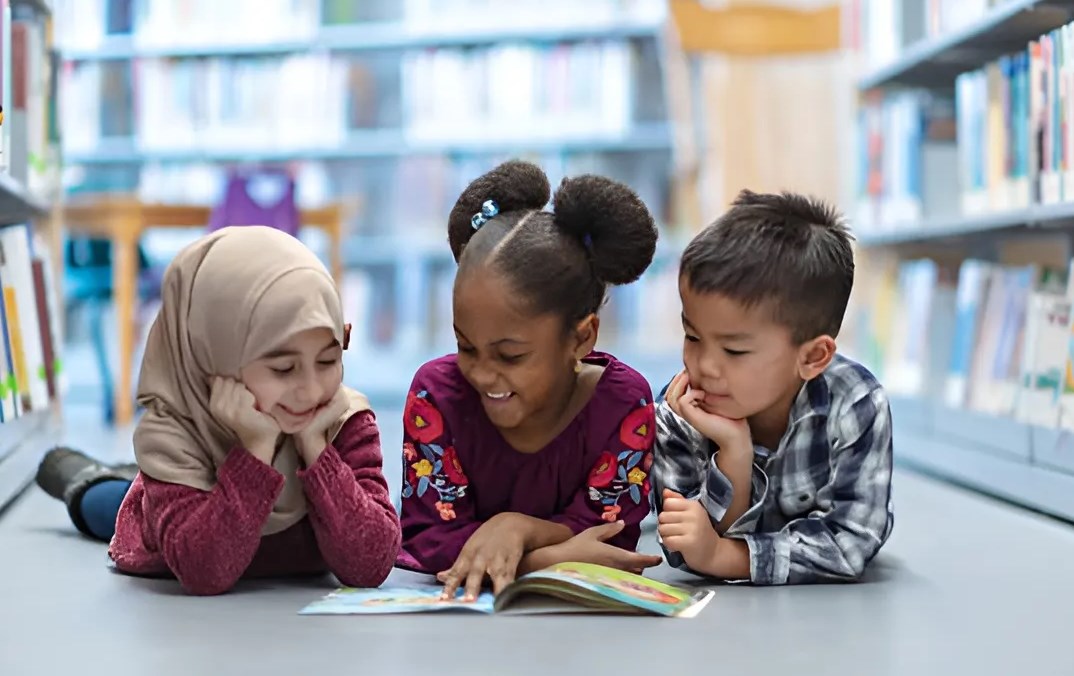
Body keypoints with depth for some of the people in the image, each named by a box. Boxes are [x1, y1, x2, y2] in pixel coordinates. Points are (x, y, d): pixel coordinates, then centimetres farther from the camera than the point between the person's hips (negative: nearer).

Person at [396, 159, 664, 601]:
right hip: (449, 605, -1)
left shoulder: (624, 403, -13)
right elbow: (427, 537, -16)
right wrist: (553, 557, -28)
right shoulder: (436, 392, -12)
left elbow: (612, 542, -12)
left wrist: (518, 527, -30)